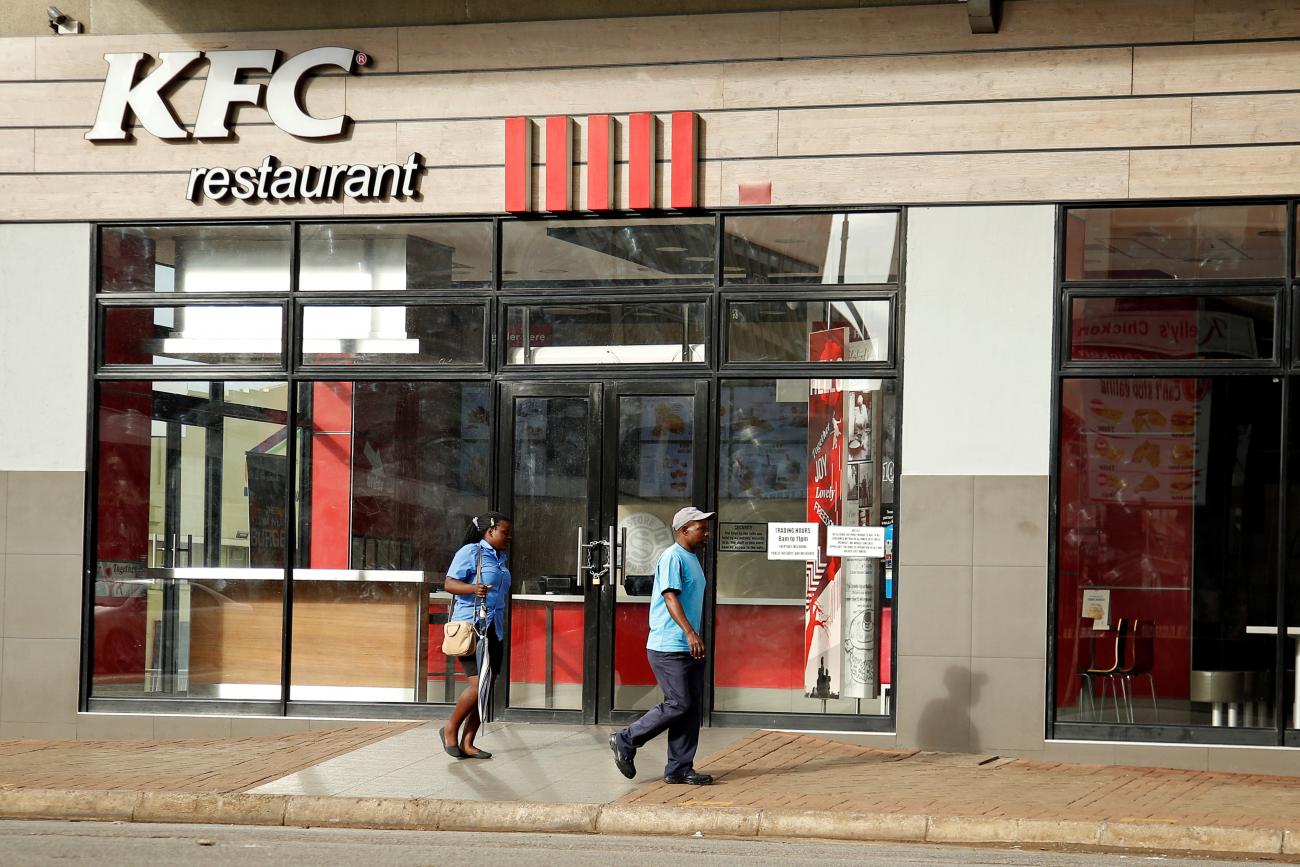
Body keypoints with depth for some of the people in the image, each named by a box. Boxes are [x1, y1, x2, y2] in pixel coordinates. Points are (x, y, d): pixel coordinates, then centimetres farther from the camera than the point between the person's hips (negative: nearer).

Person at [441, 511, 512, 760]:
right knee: (478, 685, -15)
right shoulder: (471, 552, -8)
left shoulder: (500, 558, 18)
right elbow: (449, 584, -14)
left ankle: (467, 743, 9)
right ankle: (450, 730, 4)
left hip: (494, 629, 9)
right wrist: (473, 588, -32)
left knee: (488, 689, 4)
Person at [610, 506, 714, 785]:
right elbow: (670, 596, -23)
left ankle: (679, 769, 8)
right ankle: (626, 742, 3)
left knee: (692, 707, 5)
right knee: (679, 704, -10)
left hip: (689, 648, 10)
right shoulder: (672, 557, -11)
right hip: (668, 647, -10)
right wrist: (690, 632, -34)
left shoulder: (693, 559, 19)